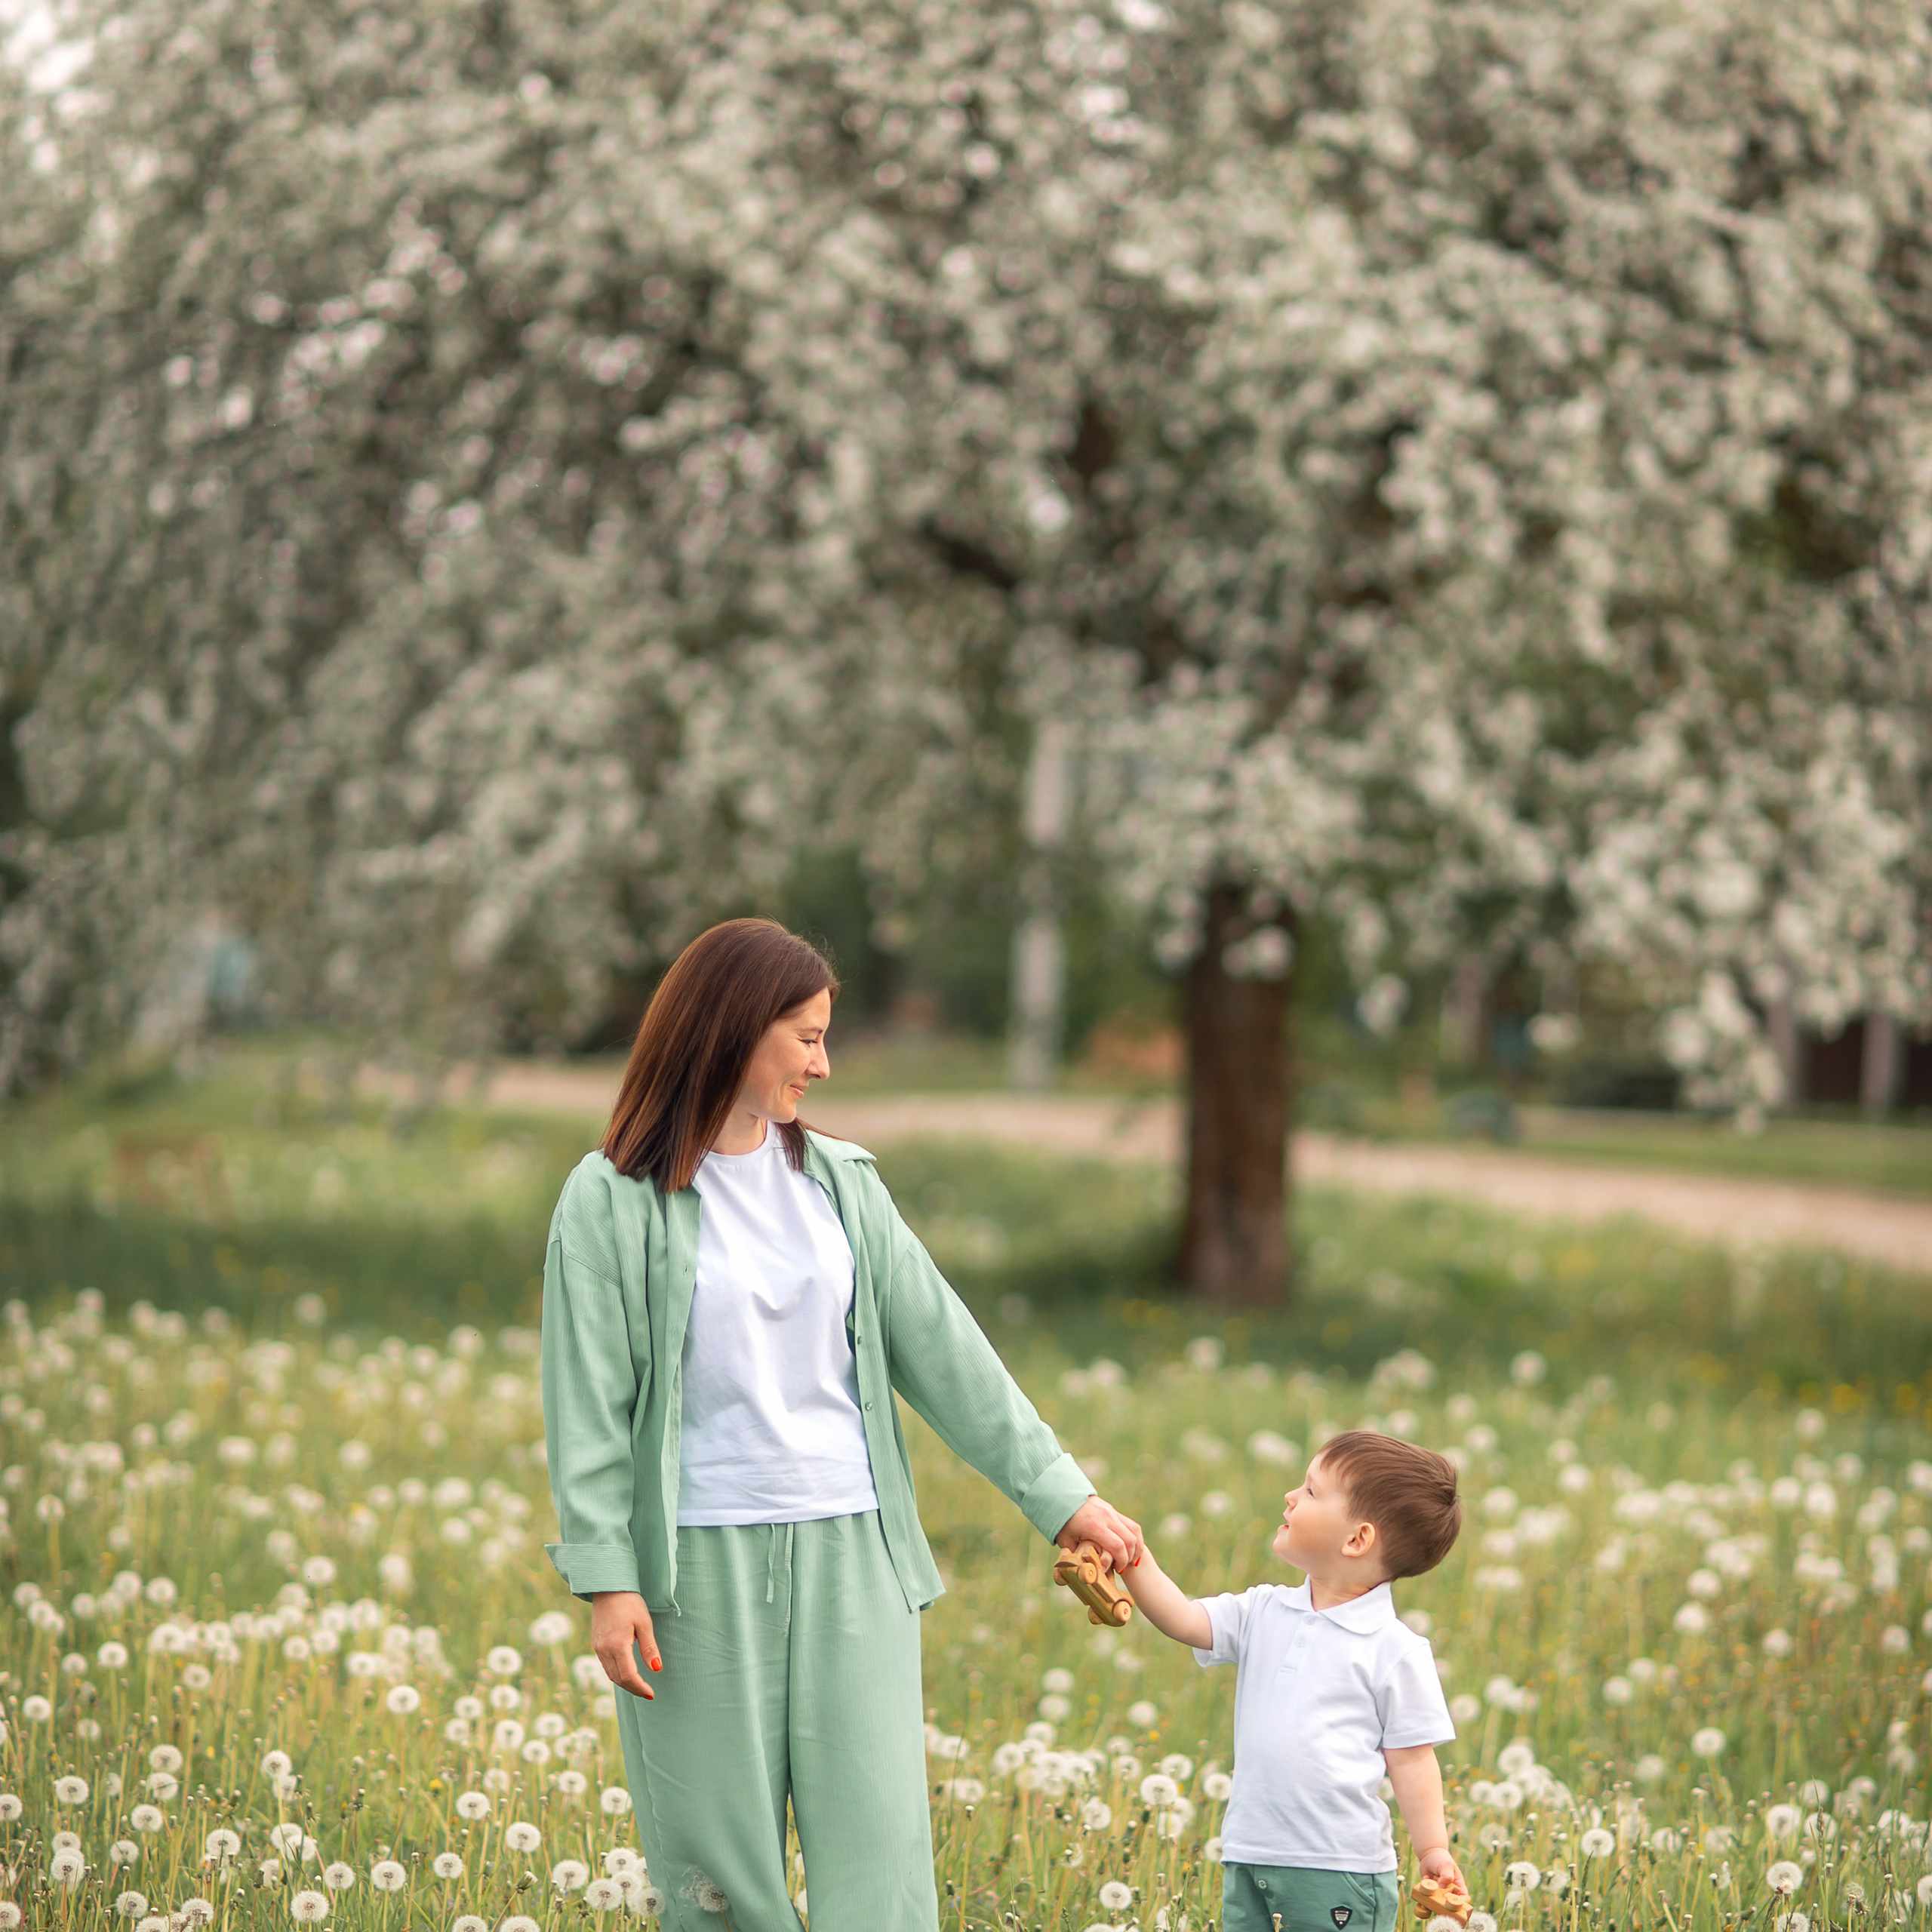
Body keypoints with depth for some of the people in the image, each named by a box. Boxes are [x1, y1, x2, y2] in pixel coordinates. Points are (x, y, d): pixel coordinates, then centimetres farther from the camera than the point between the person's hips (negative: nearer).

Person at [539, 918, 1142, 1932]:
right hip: (703, 1563, -3)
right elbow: (588, 1402, -5)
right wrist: (608, 1582, -12)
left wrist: (1061, 1493, 8)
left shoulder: (840, 1181, 10)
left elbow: (941, 1347, 11)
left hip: (852, 1553, 4)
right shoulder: (613, 1200, -3)